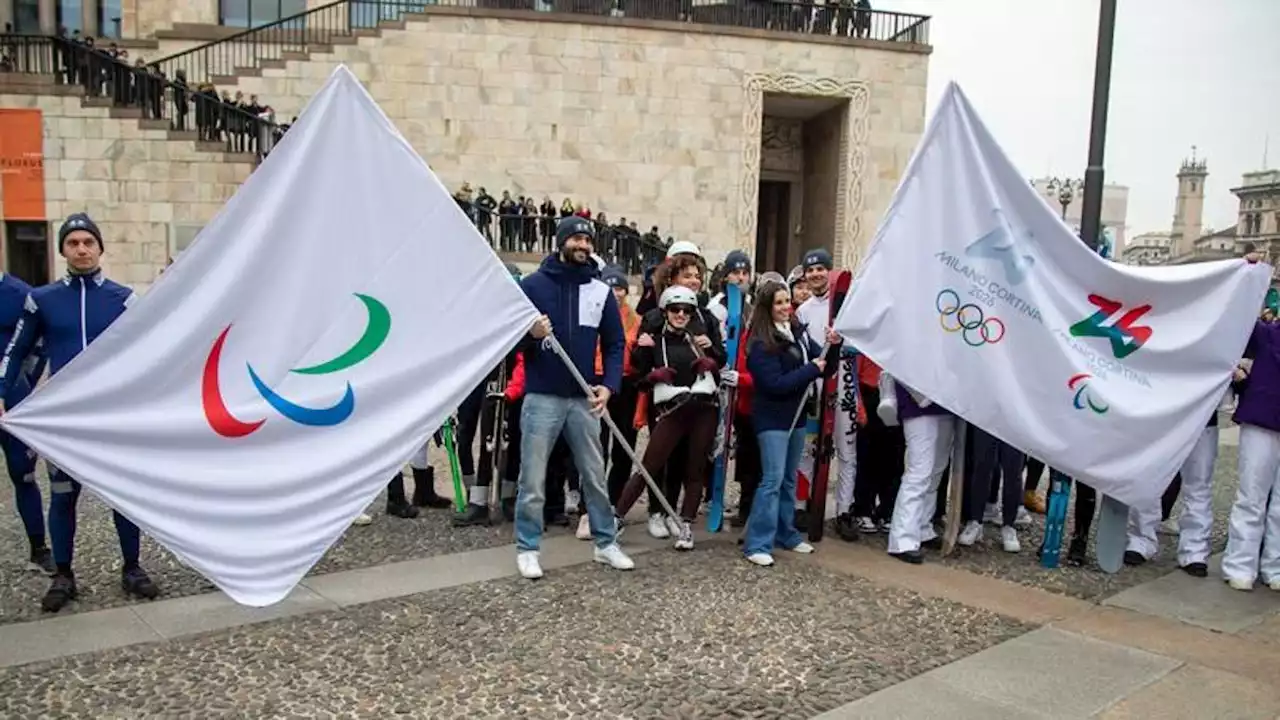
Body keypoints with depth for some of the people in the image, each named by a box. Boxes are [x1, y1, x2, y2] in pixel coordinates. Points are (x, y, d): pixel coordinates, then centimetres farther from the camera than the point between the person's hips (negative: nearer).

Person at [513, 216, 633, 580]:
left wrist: (609, 385, -6)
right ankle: (527, 549, 16)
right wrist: (530, 333, -21)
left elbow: (615, 344, 8)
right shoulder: (531, 285, -2)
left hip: (584, 399, 3)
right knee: (532, 480, 3)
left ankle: (606, 543, 25)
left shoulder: (601, 291, 7)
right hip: (542, 398, -3)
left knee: (596, 476, 12)